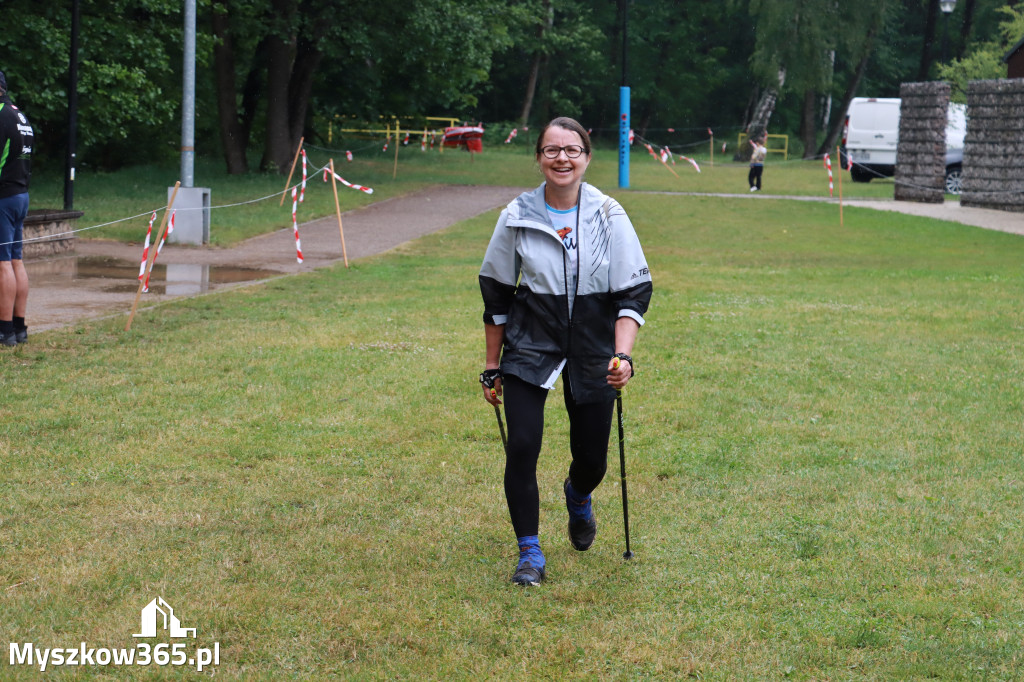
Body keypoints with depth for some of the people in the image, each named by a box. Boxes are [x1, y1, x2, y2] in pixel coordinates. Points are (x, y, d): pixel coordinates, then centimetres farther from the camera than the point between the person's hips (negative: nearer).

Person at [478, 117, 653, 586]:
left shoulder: (609, 217, -8)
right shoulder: (517, 217, -6)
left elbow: (634, 293, -7)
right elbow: (496, 296, 3)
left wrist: (622, 355, -21)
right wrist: (492, 366, 5)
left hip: (592, 353, 0)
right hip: (529, 348, 0)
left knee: (592, 458, 8)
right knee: (522, 445, -15)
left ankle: (577, 497, 47)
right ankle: (529, 553, 1)